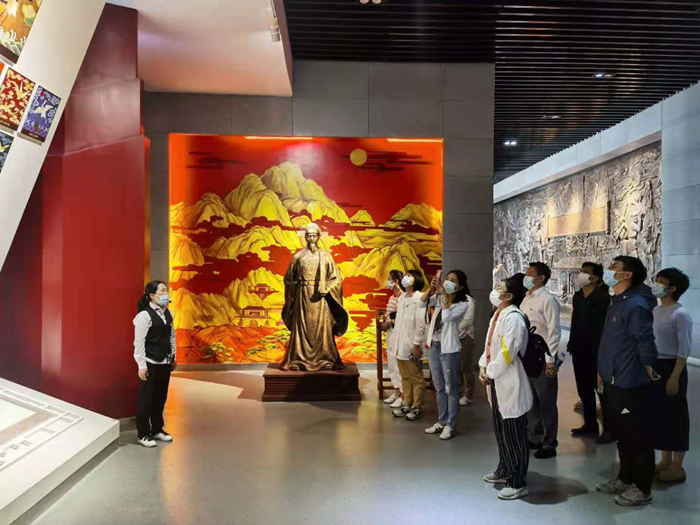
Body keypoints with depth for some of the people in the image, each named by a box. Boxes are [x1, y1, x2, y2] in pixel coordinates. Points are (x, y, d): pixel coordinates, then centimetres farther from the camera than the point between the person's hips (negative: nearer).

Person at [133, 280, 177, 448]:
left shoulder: (168, 313, 7)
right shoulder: (144, 315, -15)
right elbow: (139, 342, -15)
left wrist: (173, 357, 14)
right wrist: (142, 366, -16)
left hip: (165, 363, 7)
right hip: (150, 364, -7)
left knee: (160, 397, 15)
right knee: (146, 399, 4)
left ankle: (157, 429, 30)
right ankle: (143, 434, 17)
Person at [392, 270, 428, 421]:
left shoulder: (419, 298, -10)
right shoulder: (402, 298, 13)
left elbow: (421, 323, -14)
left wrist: (417, 344, -16)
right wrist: (395, 340, 11)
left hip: (411, 345, -7)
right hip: (400, 345, 7)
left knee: (416, 378, 3)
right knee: (405, 377, 14)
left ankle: (417, 407, 10)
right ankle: (407, 405, 22)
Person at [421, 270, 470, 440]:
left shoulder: (462, 304, -11)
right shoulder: (439, 297, 6)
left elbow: (447, 317, -25)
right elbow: (422, 303, -5)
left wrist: (445, 294, -23)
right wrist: (431, 288, -16)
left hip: (449, 349, -6)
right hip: (433, 346, 6)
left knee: (451, 388, 5)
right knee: (439, 388, 16)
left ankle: (450, 425, 15)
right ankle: (442, 421, 27)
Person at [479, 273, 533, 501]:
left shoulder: (514, 318, -19)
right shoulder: (497, 316, 11)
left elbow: (507, 352, -22)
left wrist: (490, 373, -13)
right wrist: (483, 367, 2)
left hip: (510, 383, -10)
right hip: (497, 382, 10)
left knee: (514, 434, 1)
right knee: (500, 430, 21)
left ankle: (518, 483, 12)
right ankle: (505, 470, 37)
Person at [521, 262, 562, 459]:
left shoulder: (548, 300, -13)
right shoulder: (525, 299, 10)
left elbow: (554, 332, -15)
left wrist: (550, 360, -18)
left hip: (542, 358, -8)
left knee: (546, 402, 4)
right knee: (531, 400, 17)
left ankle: (549, 445, 16)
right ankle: (536, 438, 32)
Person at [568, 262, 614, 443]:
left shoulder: (603, 298, -12)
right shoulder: (577, 296, 11)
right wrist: (571, 345, 13)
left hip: (596, 351, -7)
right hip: (579, 350, 7)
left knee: (601, 389, 1)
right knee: (584, 389, 14)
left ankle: (609, 428, 12)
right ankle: (590, 424, 26)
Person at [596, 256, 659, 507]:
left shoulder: (635, 305, -21)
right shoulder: (617, 302, 10)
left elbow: (646, 342, -23)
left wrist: (647, 369, -9)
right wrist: (605, 372, 18)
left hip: (630, 385, -10)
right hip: (615, 383, 10)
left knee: (638, 438, 5)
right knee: (622, 435, 21)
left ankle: (641, 489, 19)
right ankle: (625, 480, 35)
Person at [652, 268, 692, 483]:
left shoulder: (681, 314, -15)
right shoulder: (656, 310, 7)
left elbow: (684, 350, -16)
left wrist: (675, 378, -18)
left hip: (671, 368, -8)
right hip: (655, 366, 8)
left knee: (675, 416, 3)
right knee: (660, 414, 14)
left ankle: (677, 466, 15)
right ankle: (665, 461, 26)